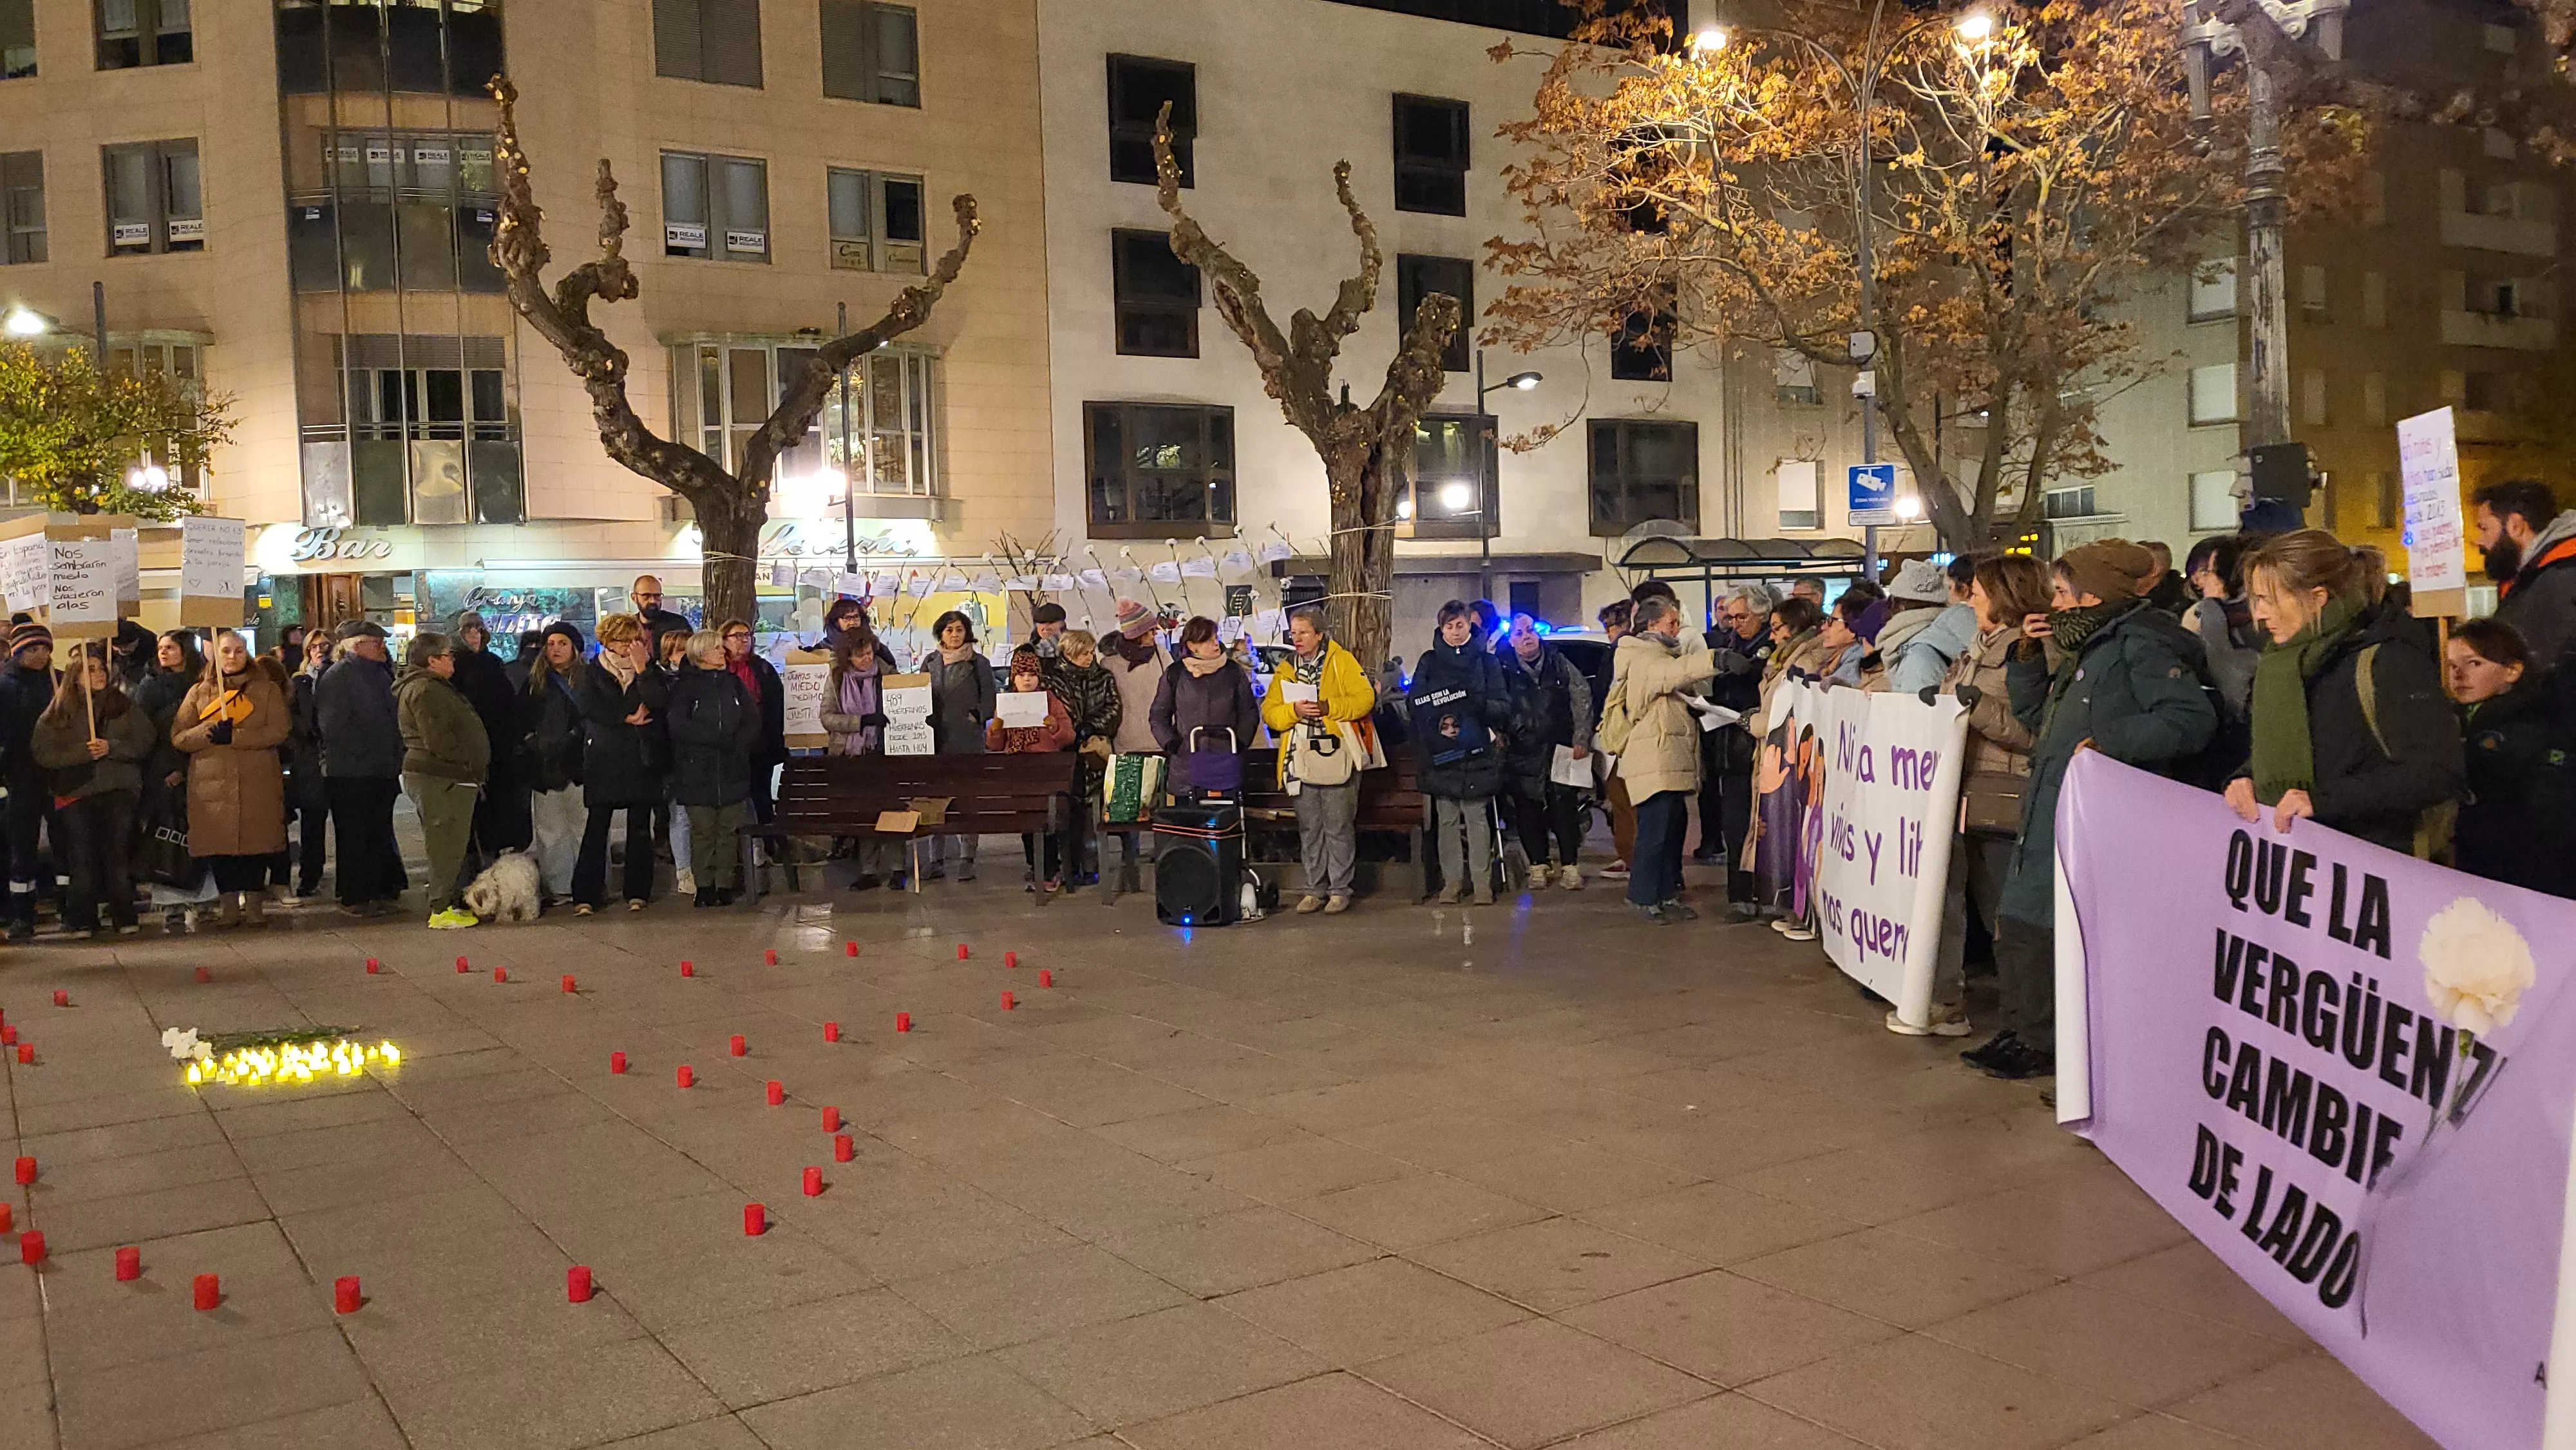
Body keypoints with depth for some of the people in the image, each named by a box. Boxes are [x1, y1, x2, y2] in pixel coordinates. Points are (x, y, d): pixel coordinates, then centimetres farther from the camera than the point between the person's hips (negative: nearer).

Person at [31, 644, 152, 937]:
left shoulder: (123, 705, 8)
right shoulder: (58, 712, 5)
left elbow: (143, 742, 0)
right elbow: (43, 752, -4)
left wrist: (111, 748, -15)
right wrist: (83, 752, -16)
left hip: (118, 791, 0)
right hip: (76, 792, 0)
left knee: (118, 854, 1)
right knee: (82, 858, 0)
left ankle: (123, 916, 8)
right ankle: (82, 921, 7)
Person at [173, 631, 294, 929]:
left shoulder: (266, 691, 9)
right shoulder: (199, 693, 13)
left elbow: (279, 731, -6)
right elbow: (178, 736, 5)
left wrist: (235, 737, -16)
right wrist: (208, 733, -15)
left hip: (258, 784, -1)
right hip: (212, 783, 1)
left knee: (257, 842, -2)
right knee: (218, 844, 0)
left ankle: (254, 903, 8)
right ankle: (229, 903, 11)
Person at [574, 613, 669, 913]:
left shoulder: (650, 671, 11)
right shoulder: (593, 671, 8)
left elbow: (659, 703, -8)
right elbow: (590, 708, -7)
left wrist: (641, 668, -10)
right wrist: (629, 718, -10)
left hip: (642, 758, 1)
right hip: (603, 759, -1)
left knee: (640, 828, 3)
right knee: (596, 827, -4)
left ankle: (637, 893, 10)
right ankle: (586, 895, -2)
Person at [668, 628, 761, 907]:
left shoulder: (734, 682, 13)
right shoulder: (685, 686, 1)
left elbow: (753, 721, 7)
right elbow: (678, 726, -12)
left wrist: (737, 744, -9)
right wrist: (719, 738, -12)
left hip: (732, 771, 3)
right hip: (697, 771, -3)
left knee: (729, 830, 1)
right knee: (702, 831, -1)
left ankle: (725, 885, 7)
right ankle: (704, 886, 6)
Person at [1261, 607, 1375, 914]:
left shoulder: (1342, 661, 1)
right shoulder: (1285, 670, 12)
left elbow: (1364, 698, -8)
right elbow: (1269, 712, 5)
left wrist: (1328, 707, -19)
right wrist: (1294, 710, -15)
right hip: (1300, 760, 4)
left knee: (1339, 828, -1)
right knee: (1309, 829, 10)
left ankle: (1340, 890, 8)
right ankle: (1315, 889, 19)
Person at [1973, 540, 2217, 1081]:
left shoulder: (2141, 644, -11)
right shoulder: (2091, 647, 19)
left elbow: (2191, 720, -22)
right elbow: (2036, 717, 28)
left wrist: (2108, 741, -26)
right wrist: (2026, 656, 16)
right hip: (2049, 818, 10)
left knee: (2040, 931, -7)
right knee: (2017, 926, 14)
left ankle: (2044, 1045, 6)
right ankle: (2022, 1032, 26)